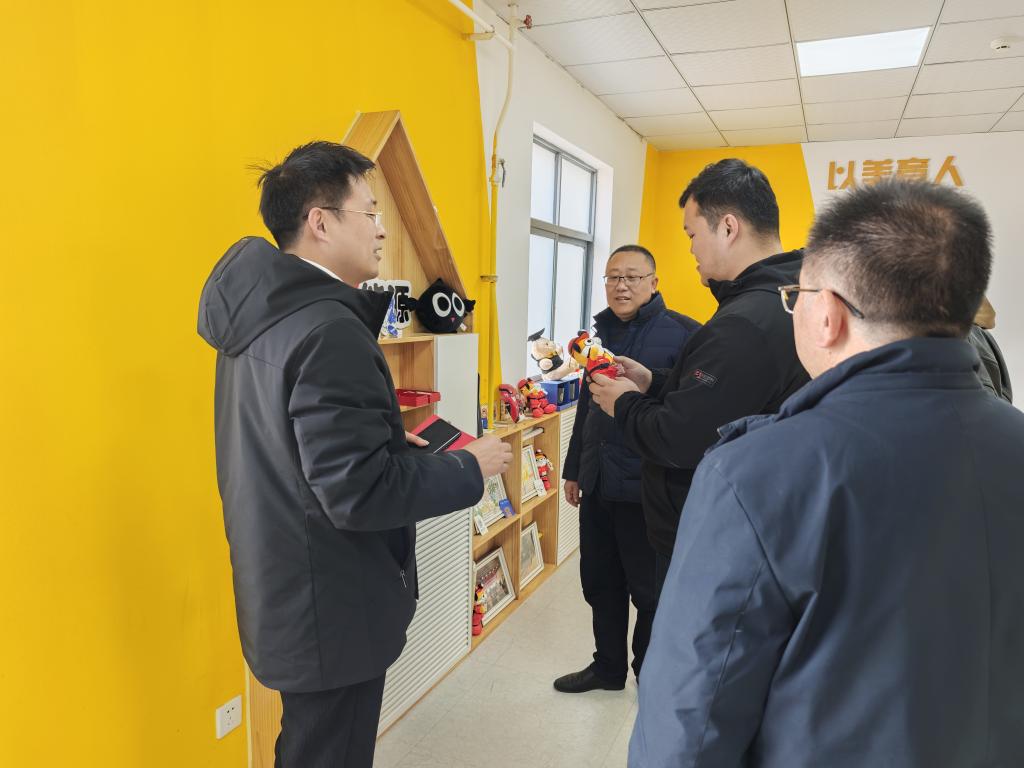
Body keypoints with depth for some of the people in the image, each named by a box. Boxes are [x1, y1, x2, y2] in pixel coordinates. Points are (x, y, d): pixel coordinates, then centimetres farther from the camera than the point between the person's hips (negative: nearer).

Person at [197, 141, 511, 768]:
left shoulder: (260, 315, 4)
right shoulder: (328, 332, -26)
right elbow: (359, 492, -28)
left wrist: (393, 443, 10)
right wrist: (471, 469, -16)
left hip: (283, 594, 9)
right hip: (331, 609, -9)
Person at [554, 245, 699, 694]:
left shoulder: (682, 333, -10)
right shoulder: (601, 332, 12)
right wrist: (573, 469, 21)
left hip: (647, 487, -6)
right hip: (597, 483, 7)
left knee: (650, 590, 10)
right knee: (600, 582, 18)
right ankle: (608, 666, 38)